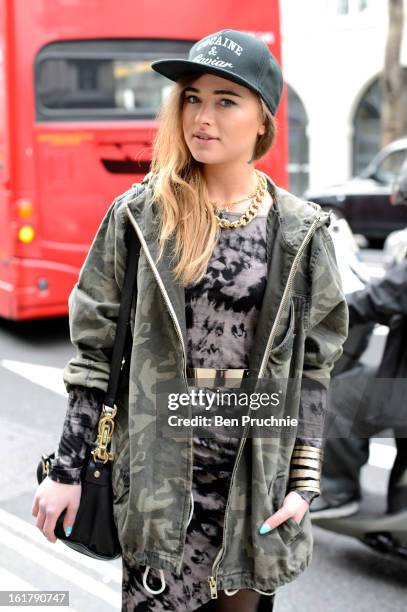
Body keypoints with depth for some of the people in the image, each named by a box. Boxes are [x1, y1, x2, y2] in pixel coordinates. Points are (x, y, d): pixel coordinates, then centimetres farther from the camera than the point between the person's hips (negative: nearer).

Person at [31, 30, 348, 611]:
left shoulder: (300, 231, -1)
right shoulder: (139, 215, -2)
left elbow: (311, 365, 3)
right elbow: (94, 350, 0)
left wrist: (304, 480, -3)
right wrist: (65, 469, -1)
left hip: (257, 470, 1)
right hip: (157, 467, -1)